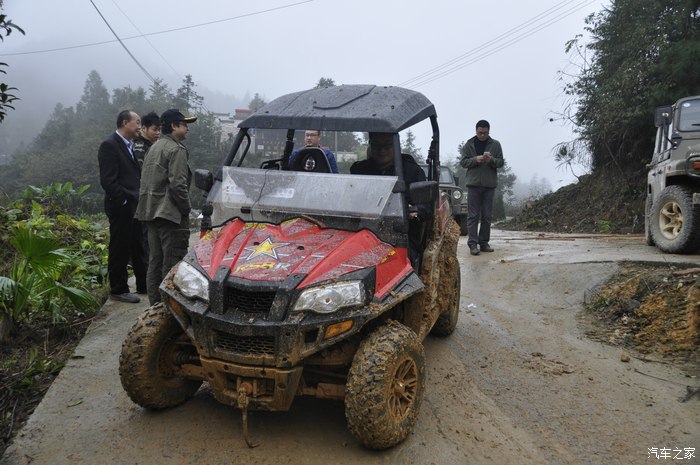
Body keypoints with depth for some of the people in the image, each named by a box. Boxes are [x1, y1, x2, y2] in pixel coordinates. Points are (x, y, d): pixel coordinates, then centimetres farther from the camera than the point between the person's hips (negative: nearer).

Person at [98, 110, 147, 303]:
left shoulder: (130, 146, 16)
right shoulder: (109, 145, -12)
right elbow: (108, 180, -18)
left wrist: (139, 199, 10)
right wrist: (124, 200, -17)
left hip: (134, 206, 9)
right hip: (121, 207, -9)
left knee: (138, 247, 16)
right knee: (120, 249, 1)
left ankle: (143, 285, 26)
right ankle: (118, 290, 12)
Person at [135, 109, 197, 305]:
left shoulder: (154, 147, 18)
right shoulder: (176, 149, -11)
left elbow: (146, 181, 20)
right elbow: (177, 184, -19)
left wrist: (149, 207, 20)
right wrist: (186, 208, -9)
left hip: (151, 211, 10)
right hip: (170, 213, -10)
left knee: (155, 260, 14)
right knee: (172, 262, -5)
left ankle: (155, 303, 22)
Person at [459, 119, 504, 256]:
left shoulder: (495, 144, 7)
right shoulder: (468, 144, 6)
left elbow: (501, 162, 5)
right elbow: (463, 162, 2)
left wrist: (491, 160, -16)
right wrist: (475, 159, -15)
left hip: (489, 184, 2)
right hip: (473, 183, -2)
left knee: (487, 216, 6)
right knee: (473, 215, -4)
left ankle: (484, 242, 13)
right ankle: (473, 243, -5)